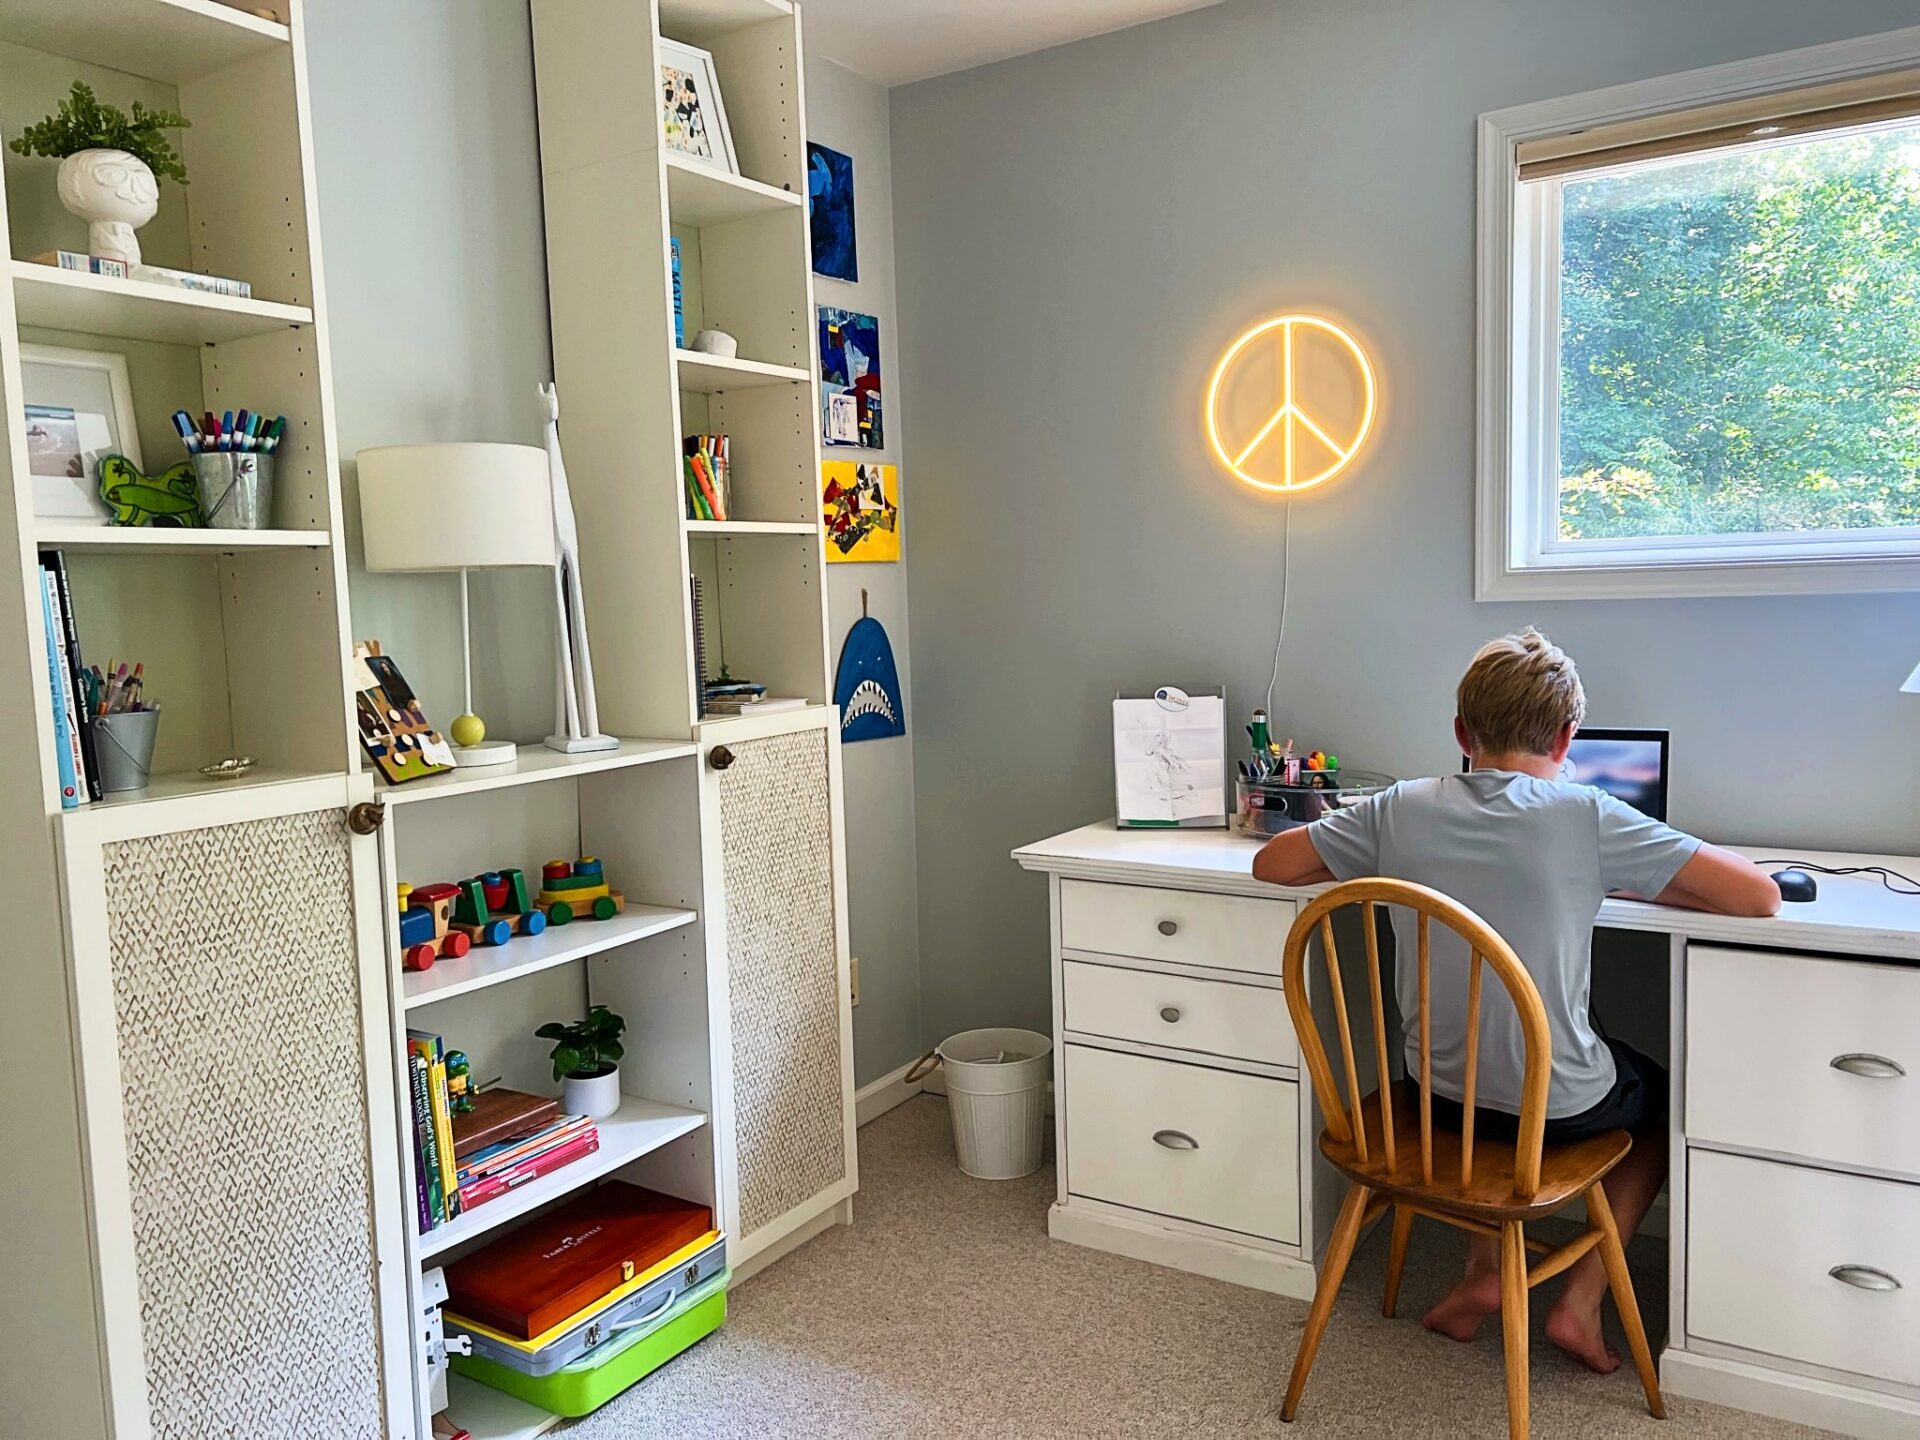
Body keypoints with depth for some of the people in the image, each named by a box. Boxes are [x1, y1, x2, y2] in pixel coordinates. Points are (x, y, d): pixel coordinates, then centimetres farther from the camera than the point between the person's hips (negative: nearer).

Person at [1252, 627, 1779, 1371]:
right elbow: (1760, 897, -15)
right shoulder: (1587, 817, -18)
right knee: (1667, 1095, 30)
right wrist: (1642, 887, 1)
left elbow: (1269, 863, 1)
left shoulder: (1400, 809, -10)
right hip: (1560, 1109, -2)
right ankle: (1581, 1300, 22)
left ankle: (1484, 1268, 27)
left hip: (1439, 1091, 3)